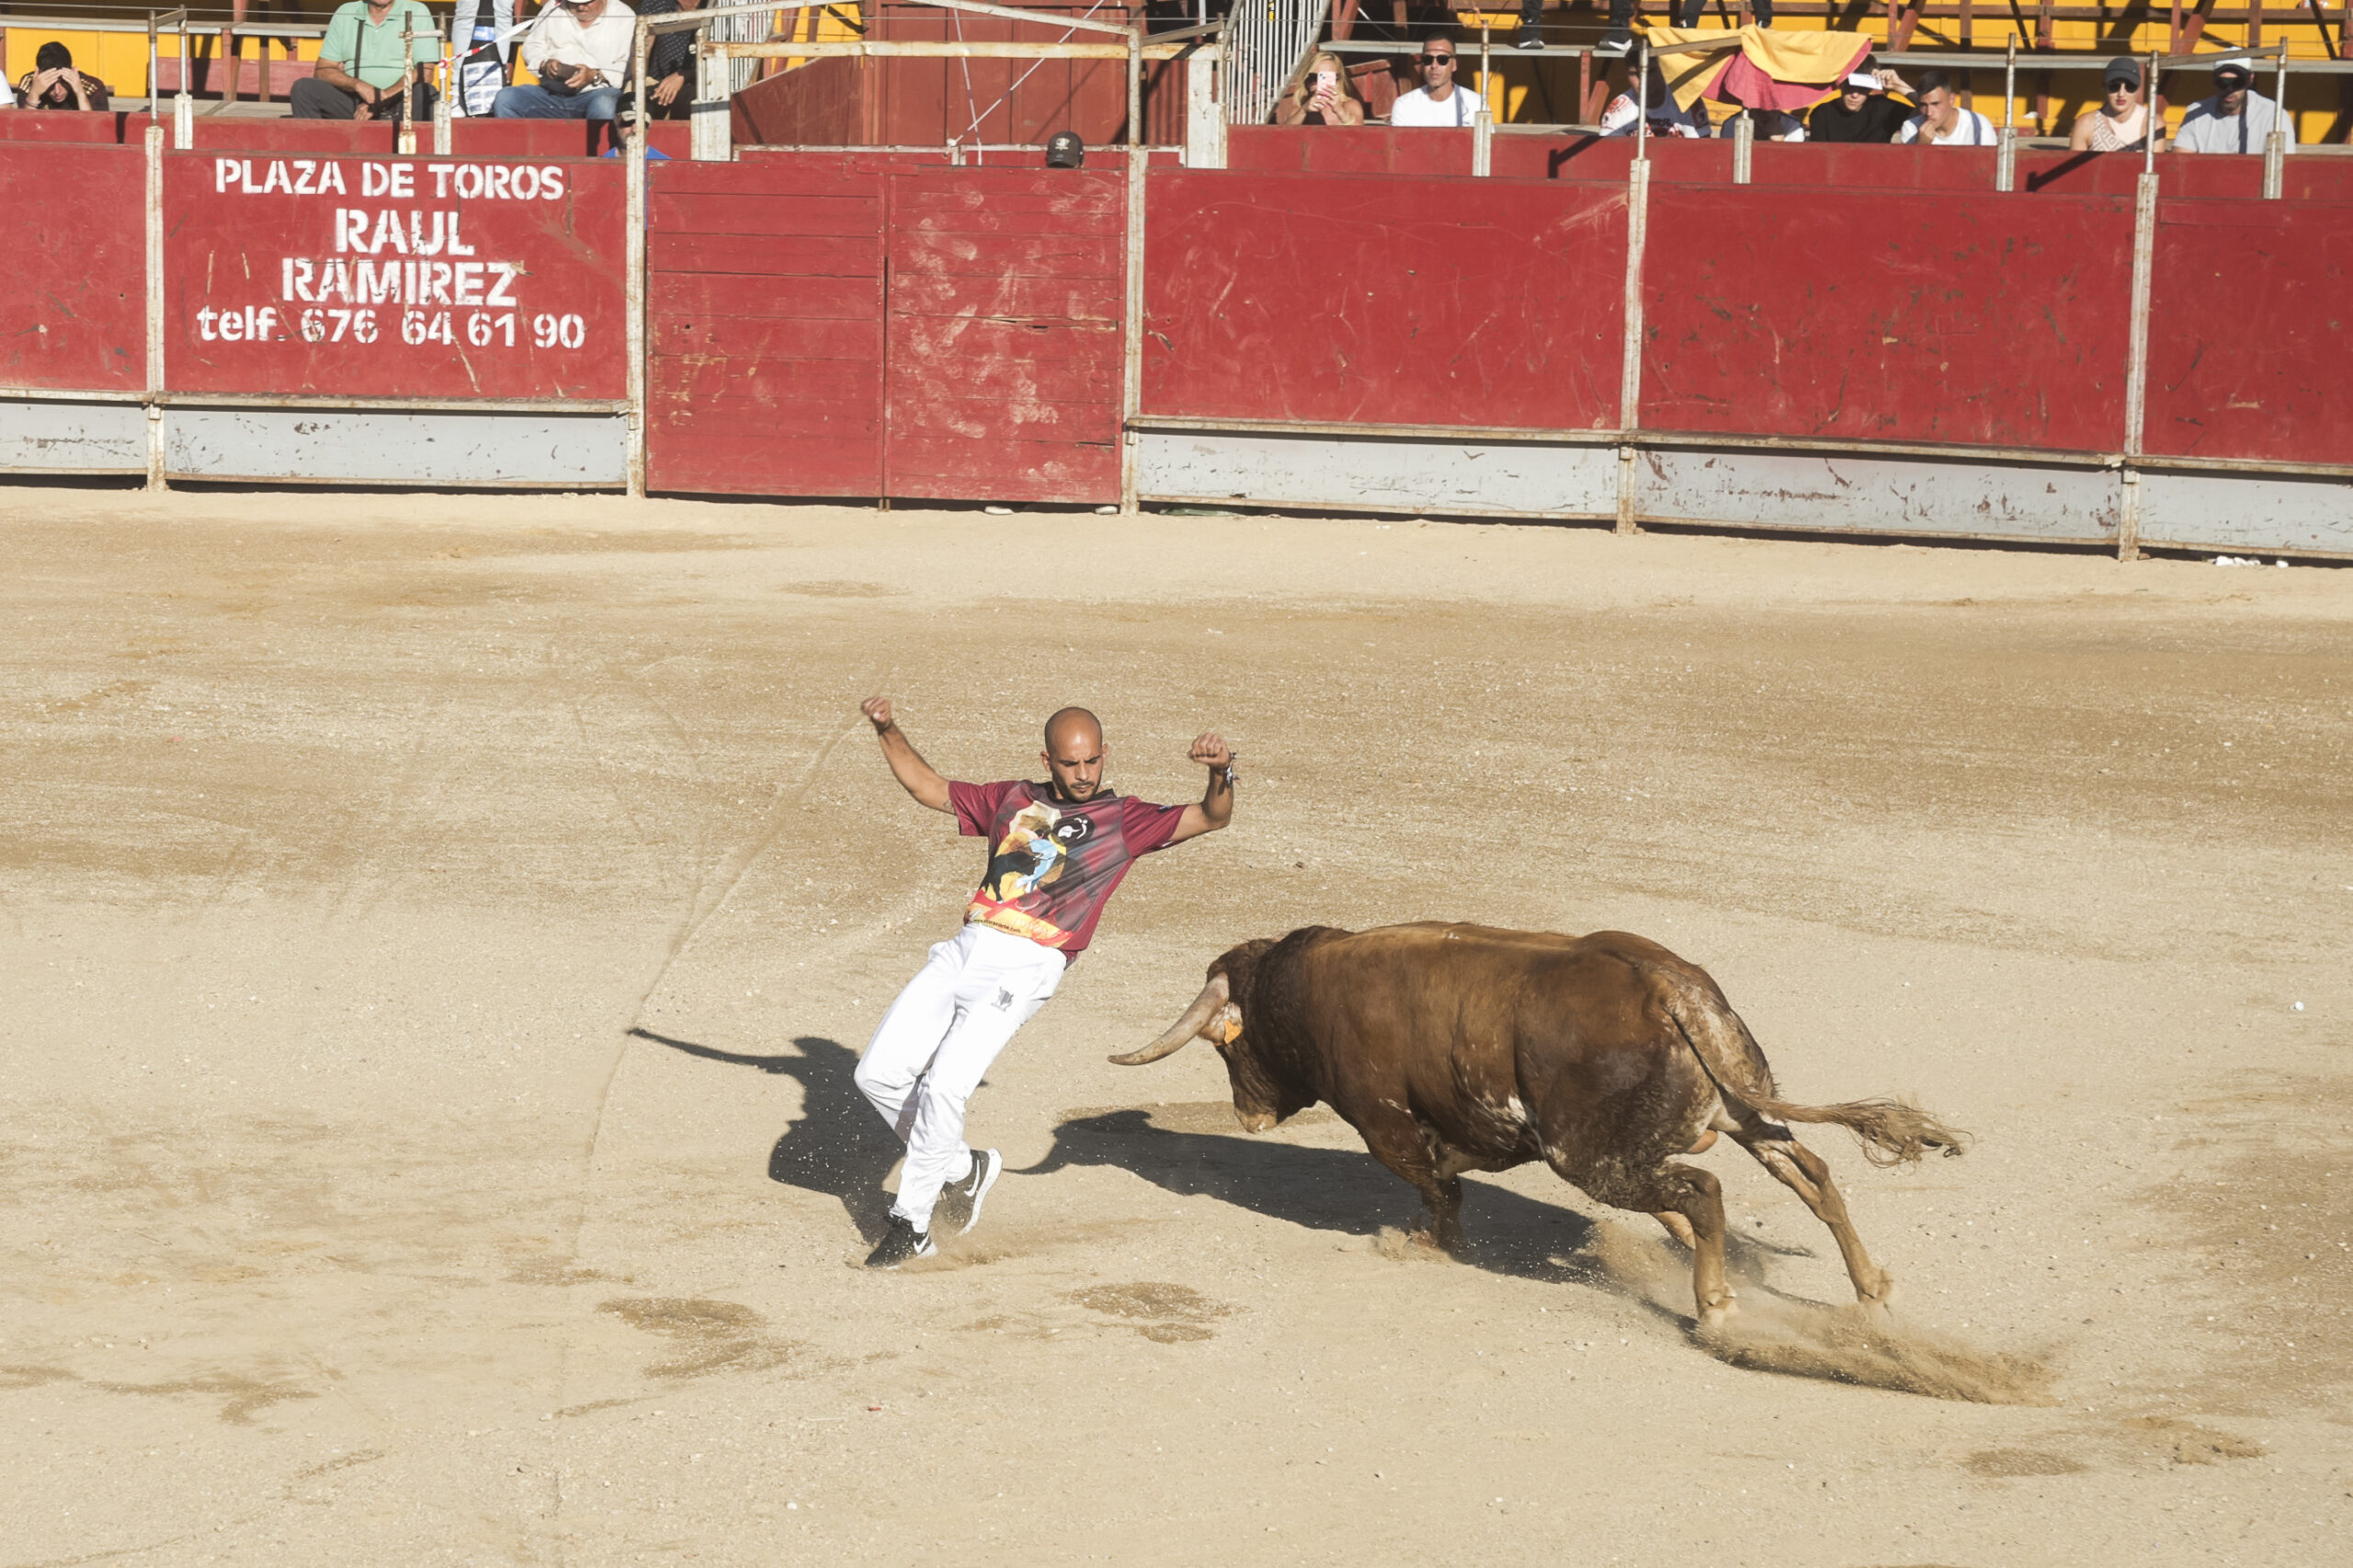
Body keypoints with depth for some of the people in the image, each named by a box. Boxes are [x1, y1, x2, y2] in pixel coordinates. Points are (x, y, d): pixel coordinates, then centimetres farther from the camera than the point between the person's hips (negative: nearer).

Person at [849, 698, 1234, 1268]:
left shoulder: (1126, 820, 8)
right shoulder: (1012, 800, 20)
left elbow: (1211, 817, -1)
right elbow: (928, 787, 29)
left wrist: (1221, 775, -22)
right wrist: (889, 732, 16)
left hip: (1024, 968, -6)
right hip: (965, 951, 6)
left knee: (944, 1086, -19)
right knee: (880, 1073, 2)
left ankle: (911, 1223, -6)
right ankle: (963, 1168, 22)